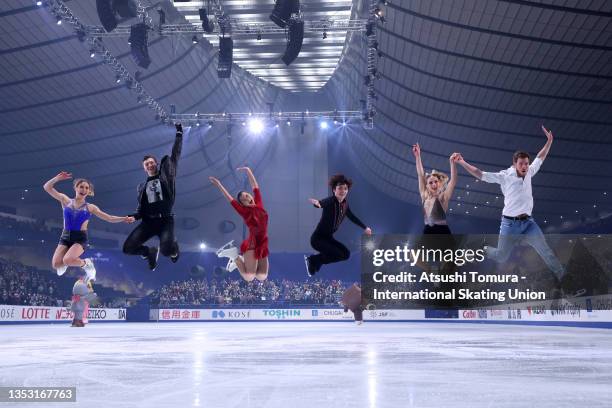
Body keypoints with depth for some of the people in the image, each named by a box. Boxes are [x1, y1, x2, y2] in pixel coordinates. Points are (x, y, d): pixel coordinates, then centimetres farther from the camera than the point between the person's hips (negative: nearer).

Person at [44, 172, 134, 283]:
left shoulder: (90, 207, 5)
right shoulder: (66, 201, 7)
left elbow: (109, 218, 7)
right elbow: (47, 187, 4)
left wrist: (124, 219, -7)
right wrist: (58, 178, -11)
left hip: (80, 238, -2)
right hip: (65, 236, 2)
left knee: (68, 260, -29)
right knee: (56, 264, -14)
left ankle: (86, 264, 3)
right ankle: (64, 264, 24)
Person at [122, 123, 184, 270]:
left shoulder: (165, 175, 10)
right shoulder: (142, 186, 19)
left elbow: (175, 154, 8)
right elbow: (141, 209, 16)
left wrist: (179, 133, 10)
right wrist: (133, 216, -6)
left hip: (165, 220, -4)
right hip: (149, 221, 4)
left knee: (166, 250, -29)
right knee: (128, 248, -12)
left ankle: (174, 249, 13)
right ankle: (150, 252, 21)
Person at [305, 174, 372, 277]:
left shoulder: (345, 204, 1)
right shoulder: (330, 201, -23)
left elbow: (352, 217, 20)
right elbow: (321, 203, -46)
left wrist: (365, 228, 31)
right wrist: (315, 202, -71)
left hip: (328, 238, 9)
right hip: (318, 238, -8)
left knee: (346, 254, 12)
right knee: (339, 255, -19)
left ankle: (316, 261, 19)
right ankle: (312, 260, 1)